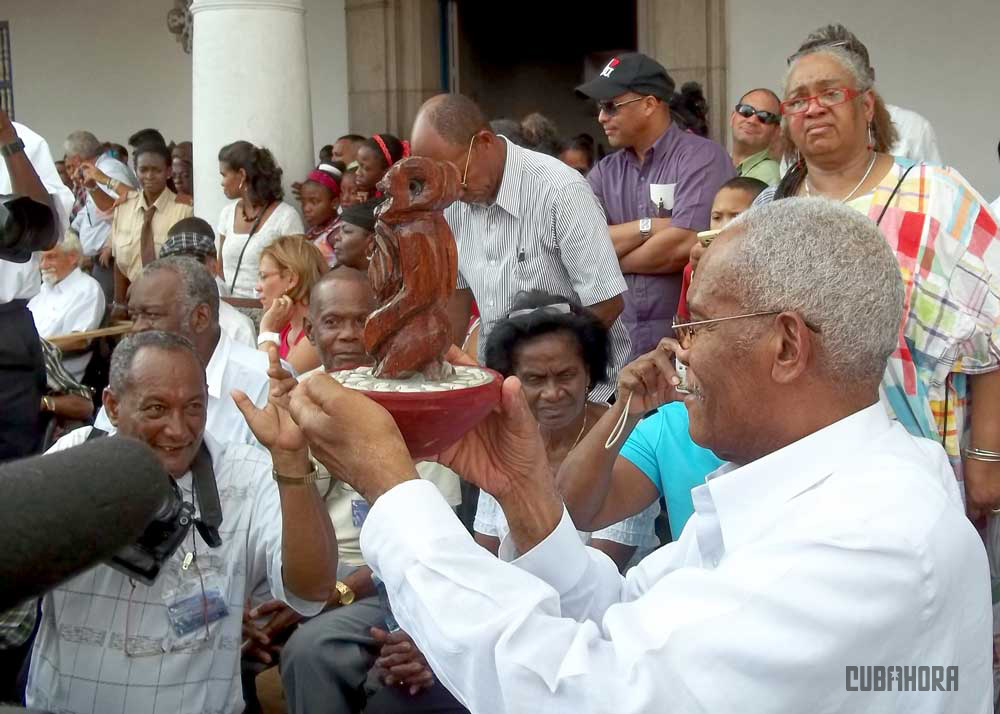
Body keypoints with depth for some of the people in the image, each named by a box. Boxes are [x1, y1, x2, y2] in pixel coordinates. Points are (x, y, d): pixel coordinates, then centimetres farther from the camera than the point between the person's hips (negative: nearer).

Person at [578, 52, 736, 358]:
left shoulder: (701, 158, -7)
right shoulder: (604, 173, 11)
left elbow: (682, 247, -18)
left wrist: (612, 259, -3)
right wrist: (647, 227, -13)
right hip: (620, 341, 5)